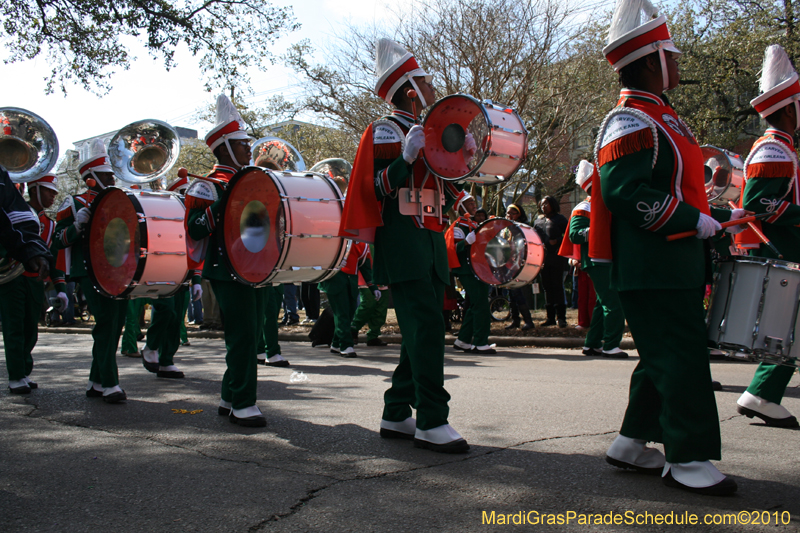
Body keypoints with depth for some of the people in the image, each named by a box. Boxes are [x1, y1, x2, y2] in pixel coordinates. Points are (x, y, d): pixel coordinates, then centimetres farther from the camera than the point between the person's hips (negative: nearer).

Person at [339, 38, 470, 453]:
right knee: (426, 329, -16)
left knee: (422, 333, 7)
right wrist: (407, 157, -22)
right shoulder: (384, 131, 0)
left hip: (432, 245, 9)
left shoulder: (429, 134, 23)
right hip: (403, 243, -8)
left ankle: (397, 416, 15)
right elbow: (375, 188, -10)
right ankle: (432, 423, -12)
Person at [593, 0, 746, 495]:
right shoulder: (631, 121, -13)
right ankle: (689, 459, 5)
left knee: (665, 356, 14)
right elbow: (624, 192, -24)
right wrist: (693, 221, -20)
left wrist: (717, 215, 20)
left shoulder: (658, 116, 20)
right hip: (653, 267, -11)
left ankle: (632, 444, 24)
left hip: (672, 264, 11)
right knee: (684, 357, -6)